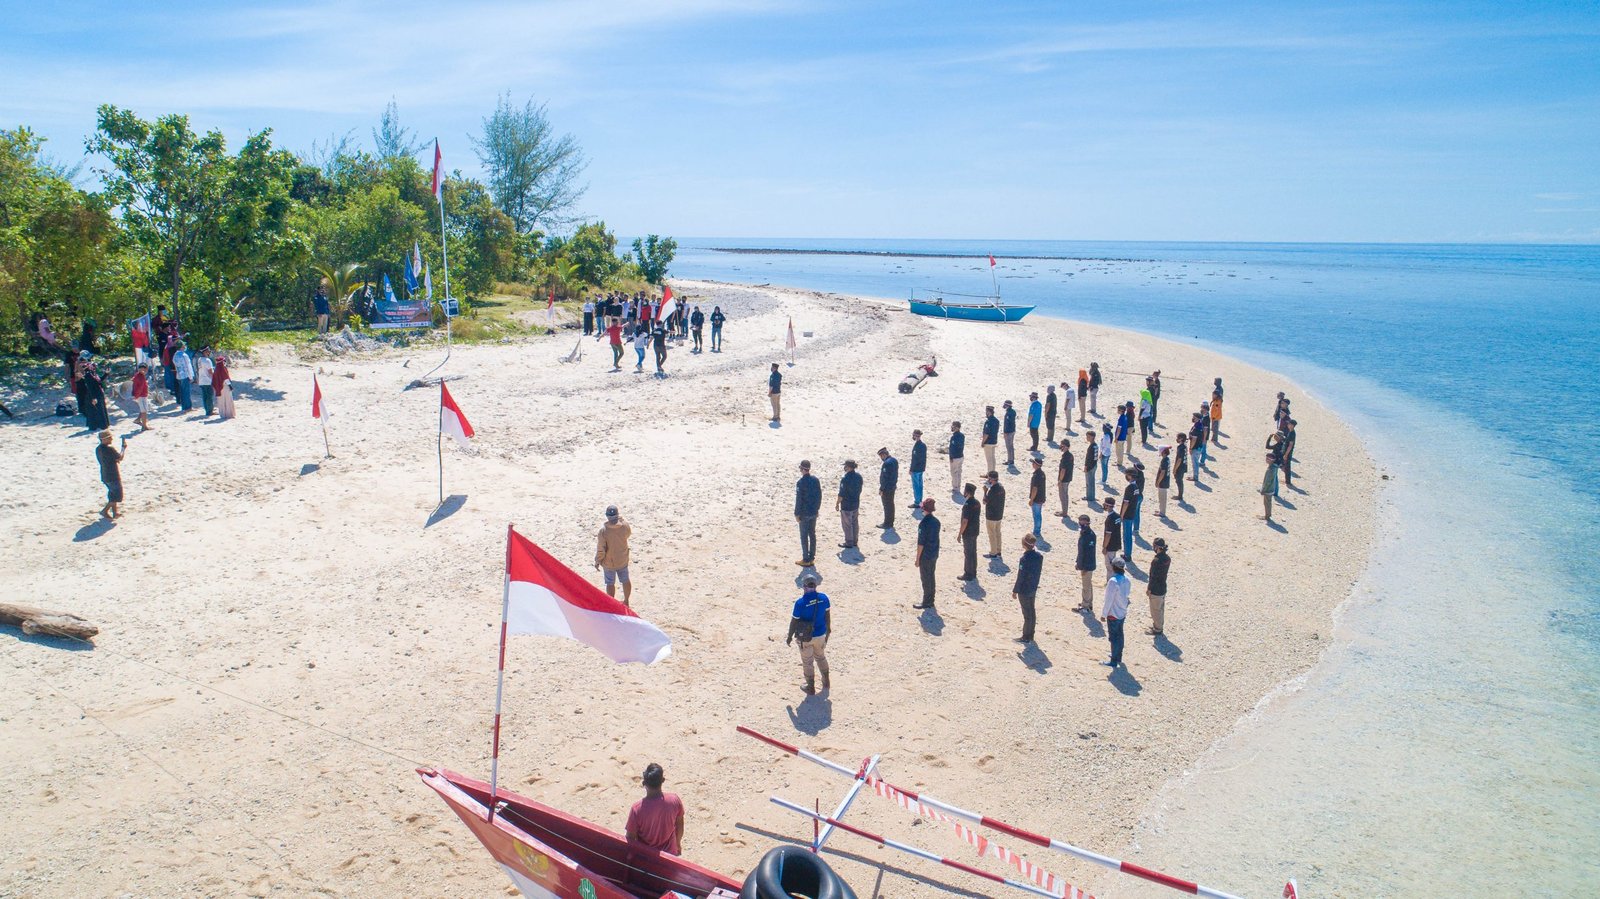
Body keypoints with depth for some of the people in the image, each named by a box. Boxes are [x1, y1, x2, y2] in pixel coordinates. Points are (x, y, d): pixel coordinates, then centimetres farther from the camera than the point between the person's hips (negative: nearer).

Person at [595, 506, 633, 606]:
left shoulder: (603, 530, -27)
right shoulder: (625, 526, -20)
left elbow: (600, 549, -20)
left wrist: (597, 561, -4)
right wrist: (621, 520, 10)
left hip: (608, 562, -3)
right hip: (622, 560, 3)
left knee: (610, 583, 15)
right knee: (625, 580, 23)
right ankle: (627, 601, 41)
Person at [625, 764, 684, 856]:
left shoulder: (637, 809, -31)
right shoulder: (675, 800, -23)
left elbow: (630, 838, -17)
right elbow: (679, 827, -4)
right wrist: (678, 844, 15)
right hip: (669, 853, 2)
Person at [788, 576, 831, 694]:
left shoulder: (800, 603, -25)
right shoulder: (823, 598, -12)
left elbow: (794, 621, -16)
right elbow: (828, 615, 1)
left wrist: (790, 637, -1)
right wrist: (828, 630, 18)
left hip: (805, 637, -4)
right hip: (820, 634, 4)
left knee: (807, 661, 15)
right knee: (821, 657, 27)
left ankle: (811, 687, 29)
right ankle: (826, 683, 40)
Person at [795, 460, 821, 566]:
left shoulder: (800, 482, -18)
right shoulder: (816, 480, 2)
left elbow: (799, 500, -17)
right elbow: (819, 495, 9)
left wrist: (797, 514, -10)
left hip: (805, 513, -7)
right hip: (814, 512, 7)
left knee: (804, 536, 1)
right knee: (812, 534, 14)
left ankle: (806, 560, 5)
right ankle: (812, 558, 21)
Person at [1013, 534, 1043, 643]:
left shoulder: (1024, 559, -26)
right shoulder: (1039, 556, -4)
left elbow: (1020, 577, -21)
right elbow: (1039, 572, 7)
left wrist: (1015, 590, -11)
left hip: (1024, 590, -7)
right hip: (1033, 589, 7)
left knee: (1027, 614, 3)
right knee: (1031, 611, 18)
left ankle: (1026, 637, 14)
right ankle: (1030, 634, 29)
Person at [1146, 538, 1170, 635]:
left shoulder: (1156, 561, -30)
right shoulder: (1167, 558, -4)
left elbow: (1153, 577, -23)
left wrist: (1148, 589, -12)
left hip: (1156, 590, -8)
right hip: (1163, 587, 8)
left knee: (1155, 610, 9)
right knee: (1161, 608, 24)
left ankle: (1157, 629, 23)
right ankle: (1159, 625, 41)